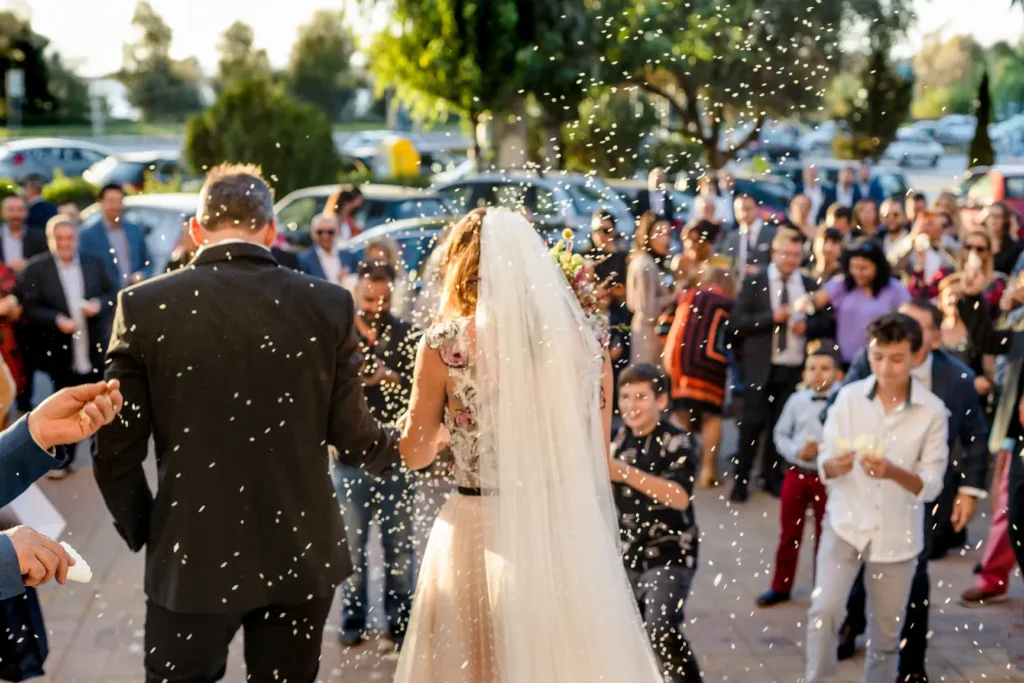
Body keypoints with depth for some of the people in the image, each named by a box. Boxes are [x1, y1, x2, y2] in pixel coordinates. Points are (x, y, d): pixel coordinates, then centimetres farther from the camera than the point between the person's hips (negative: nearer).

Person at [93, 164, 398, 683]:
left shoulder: (145, 306, -8)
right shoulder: (329, 305, -6)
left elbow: (116, 450, -5)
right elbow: (351, 435, 0)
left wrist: (142, 532, 12)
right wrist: (400, 448, 22)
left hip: (191, 557, -1)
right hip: (301, 554, 1)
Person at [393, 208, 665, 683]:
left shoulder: (446, 343, -7)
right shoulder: (586, 338, 1)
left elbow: (415, 454, 4)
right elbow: (600, 459, 8)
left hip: (483, 536, -3)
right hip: (572, 535, 3)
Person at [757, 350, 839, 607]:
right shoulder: (796, 401, -3)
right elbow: (780, 434, 4)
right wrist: (796, 451, -11)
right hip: (796, 473, 3)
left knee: (825, 536, 12)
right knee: (789, 534, 14)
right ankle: (780, 587, 27)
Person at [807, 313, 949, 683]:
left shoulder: (933, 411, -7)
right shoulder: (848, 396, -5)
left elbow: (932, 486, -9)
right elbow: (824, 465, -2)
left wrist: (893, 472, -28)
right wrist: (834, 465, -26)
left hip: (898, 534, 0)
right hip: (846, 522, 0)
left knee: (887, 630, 10)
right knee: (824, 609, -16)